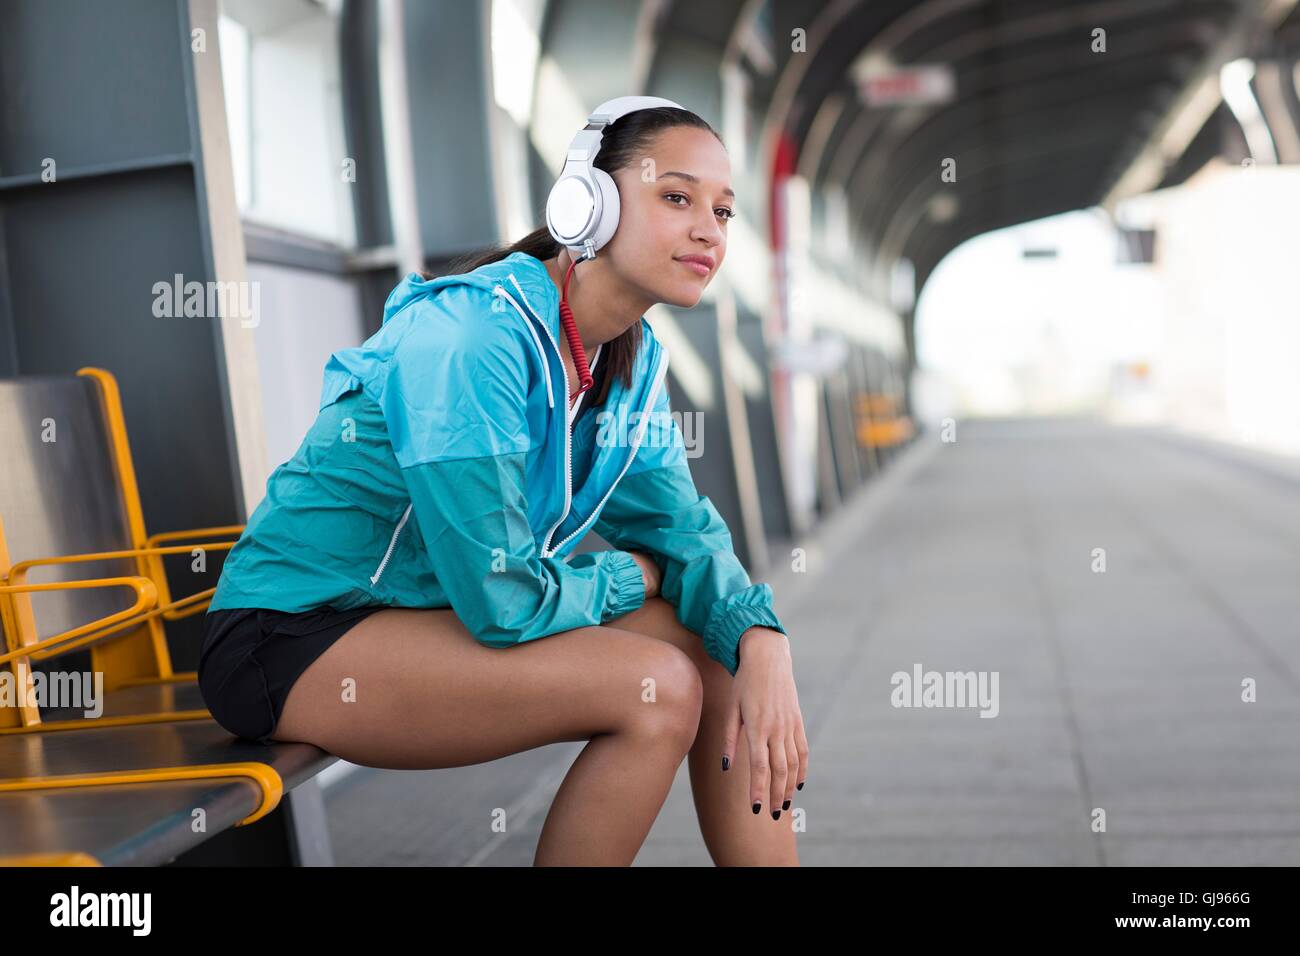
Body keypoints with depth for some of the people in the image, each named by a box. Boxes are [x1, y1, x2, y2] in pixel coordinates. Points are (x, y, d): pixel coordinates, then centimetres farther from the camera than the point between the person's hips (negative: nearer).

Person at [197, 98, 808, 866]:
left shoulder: (635, 359, 0)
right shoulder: (473, 336, -26)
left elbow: (681, 526, 3)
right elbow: (500, 600, -27)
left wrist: (761, 640, -16)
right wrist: (628, 577, -8)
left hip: (430, 613, 9)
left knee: (725, 646, -2)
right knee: (657, 689, -22)